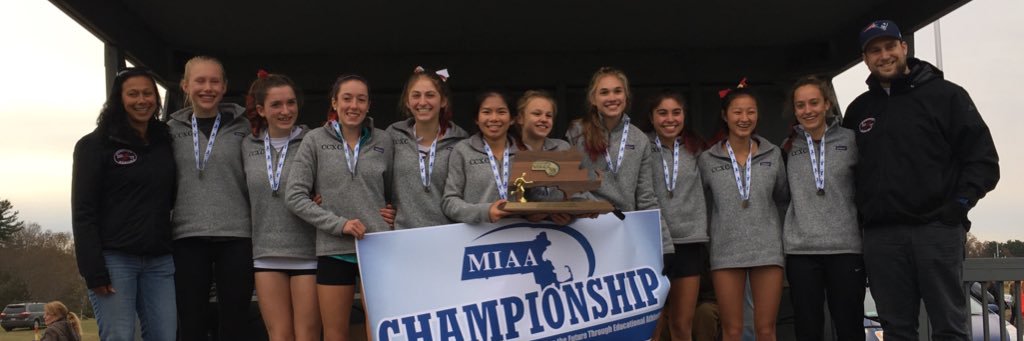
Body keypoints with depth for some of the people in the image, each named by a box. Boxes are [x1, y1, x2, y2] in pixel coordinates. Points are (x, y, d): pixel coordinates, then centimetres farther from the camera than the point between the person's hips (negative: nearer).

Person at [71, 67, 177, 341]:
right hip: (114, 259, -4)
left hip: (160, 261, 4)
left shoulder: (166, 143, 14)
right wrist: (94, 272, -12)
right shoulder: (95, 145, 0)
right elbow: (83, 213, -5)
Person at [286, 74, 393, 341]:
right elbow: (294, 197, -4)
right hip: (333, 250, 0)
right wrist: (338, 224, -12)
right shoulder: (315, 140, 1)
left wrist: (391, 220, 1)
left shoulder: (383, 141, 6)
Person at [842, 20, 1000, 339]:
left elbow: (983, 157, 1)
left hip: (937, 228, -3)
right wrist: (861, 213, 10)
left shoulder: (944, 95, 4)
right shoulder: (858, 110, 16)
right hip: (880, 235, 4)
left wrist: (960, 204, -10)